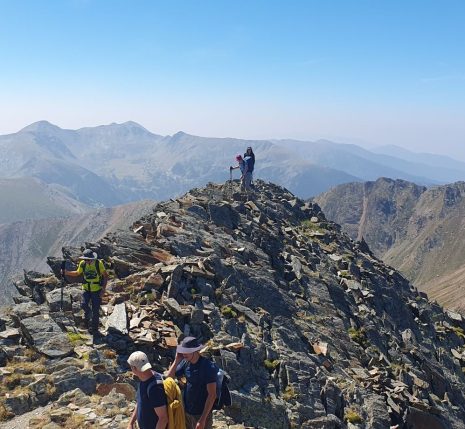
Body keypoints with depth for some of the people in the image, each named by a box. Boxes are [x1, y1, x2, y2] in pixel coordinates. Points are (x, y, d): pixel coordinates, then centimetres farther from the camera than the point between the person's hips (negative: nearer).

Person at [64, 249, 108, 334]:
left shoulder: (99, 263, -18)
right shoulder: (82, 264, -9)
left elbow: (105, 276, -9)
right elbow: (77, 273, 10)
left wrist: (103, 289, -14)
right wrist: (67, 272, -5)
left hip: (97, 289, -2)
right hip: (86, 289, 2)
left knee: (95, 310, 2)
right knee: (84, 304, -17)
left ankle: (94, 329, 19)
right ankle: (87, 315, 19)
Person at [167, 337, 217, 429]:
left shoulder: (208, 367, -21)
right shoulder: (185, 363, -3)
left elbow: (212, 395, -20)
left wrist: (203, 419, -22)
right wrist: (177, 360, -12)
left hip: (201, 414, -6)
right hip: (186, 411, 6)